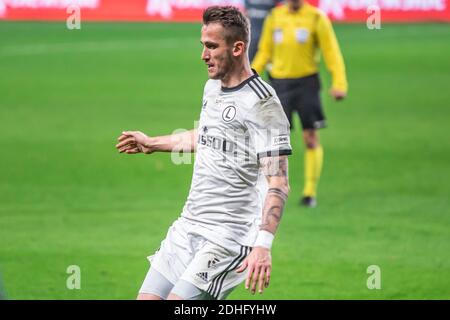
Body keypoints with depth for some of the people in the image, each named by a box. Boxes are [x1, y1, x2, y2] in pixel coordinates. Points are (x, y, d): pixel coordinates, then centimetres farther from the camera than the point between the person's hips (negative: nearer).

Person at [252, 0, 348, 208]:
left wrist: (339, 83, -15)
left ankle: (310, 192, 6)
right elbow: (264, 52, 14)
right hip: (280, 82, 2)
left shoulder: (316, 18, -3)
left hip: (307, 81, -2)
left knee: (311, 138, -1)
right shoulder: (274, 17, 7)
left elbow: (331, 51, -5)